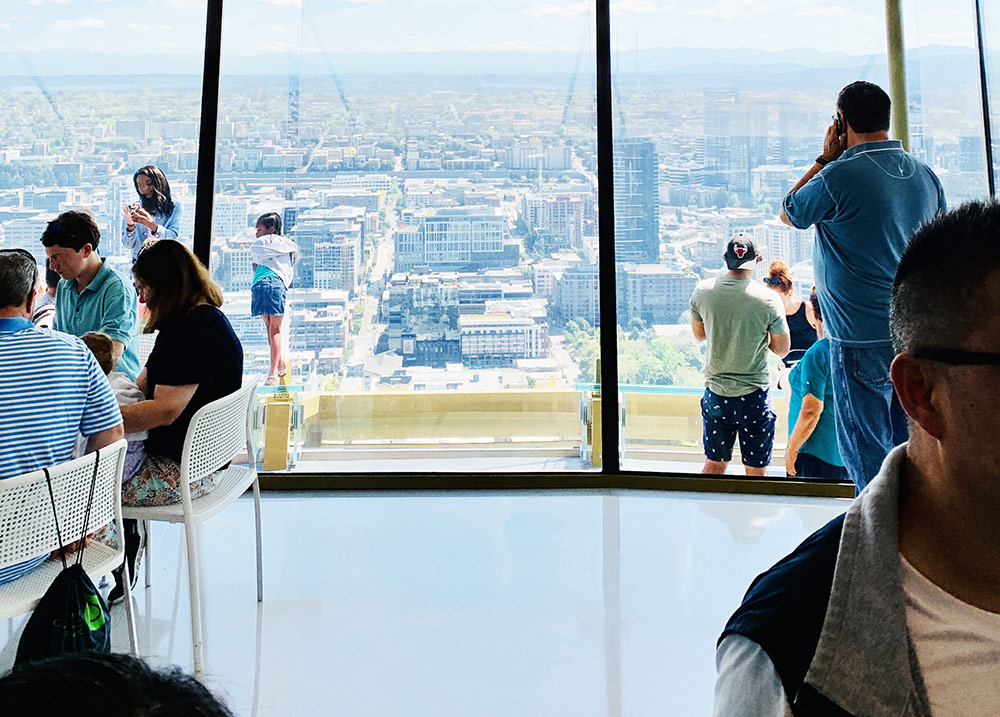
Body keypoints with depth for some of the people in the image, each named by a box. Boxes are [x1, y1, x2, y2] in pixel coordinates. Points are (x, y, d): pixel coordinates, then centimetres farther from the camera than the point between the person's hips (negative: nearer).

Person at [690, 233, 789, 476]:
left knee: (714, 465, 15)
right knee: (756, 471, 9)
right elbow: (782, 349, -3)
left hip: (715, 393, 3)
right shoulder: (767, 299, -13)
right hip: (754, 396, -3)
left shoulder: (702, 291, -5)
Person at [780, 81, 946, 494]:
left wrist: (825, 159, 6)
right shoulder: (925, 175, 7)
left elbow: (788, 213, 2)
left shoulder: (840, 176, -16)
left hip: (863, 342, -7)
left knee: (867, 455, 6)